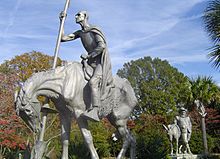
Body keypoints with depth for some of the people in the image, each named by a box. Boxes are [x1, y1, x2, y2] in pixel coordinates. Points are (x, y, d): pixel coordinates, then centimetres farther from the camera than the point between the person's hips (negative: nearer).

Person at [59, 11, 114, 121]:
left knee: (93, 82, -28)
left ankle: (94, 111, -38)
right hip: (91, 62, 10)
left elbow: (102, 46, -18)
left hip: (102, 62, -10)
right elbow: (63, 38, 11)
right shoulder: (80, 33, 14)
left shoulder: (94, 30, -7)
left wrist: (88, 55, -15)